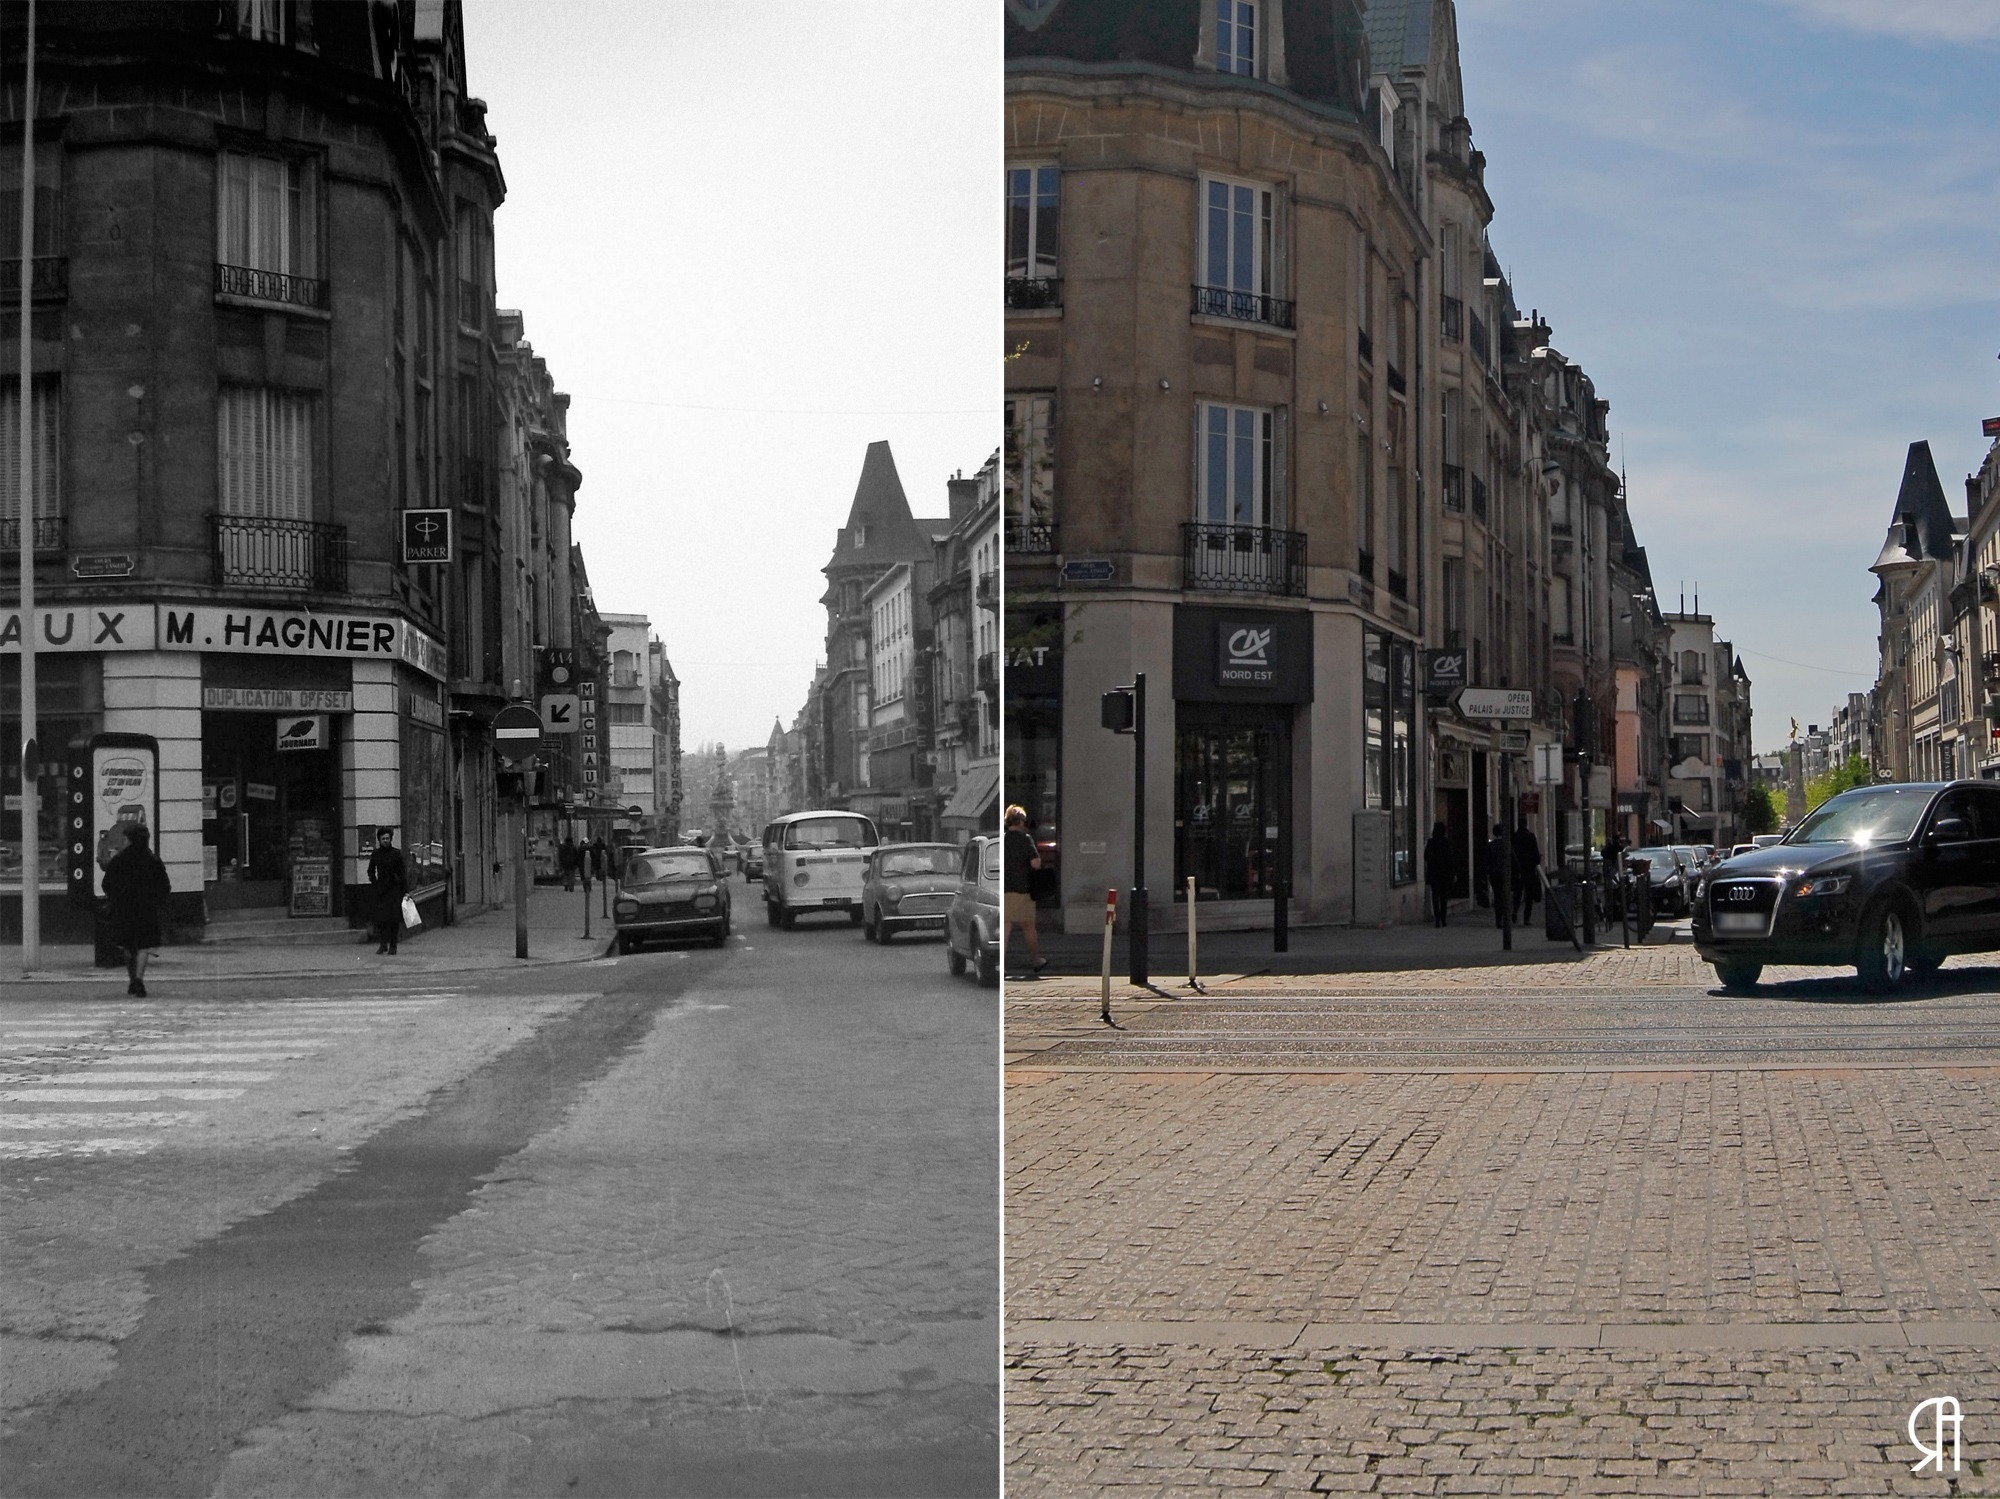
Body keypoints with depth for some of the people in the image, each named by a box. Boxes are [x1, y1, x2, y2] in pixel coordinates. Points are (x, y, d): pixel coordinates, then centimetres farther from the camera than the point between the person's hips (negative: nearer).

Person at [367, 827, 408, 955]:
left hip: (395, 888, -2)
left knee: (394, 918, -4)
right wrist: (374, 883, 5)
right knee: (381, 917, -3)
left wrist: (406, 891, -5)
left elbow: (402, 873, -1)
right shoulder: (376, 854, 7)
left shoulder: (396, 853, 0)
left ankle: (392, 946, 1)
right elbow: (371, 871, 20)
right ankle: (383, 943, 7)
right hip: (381, 890, 2)